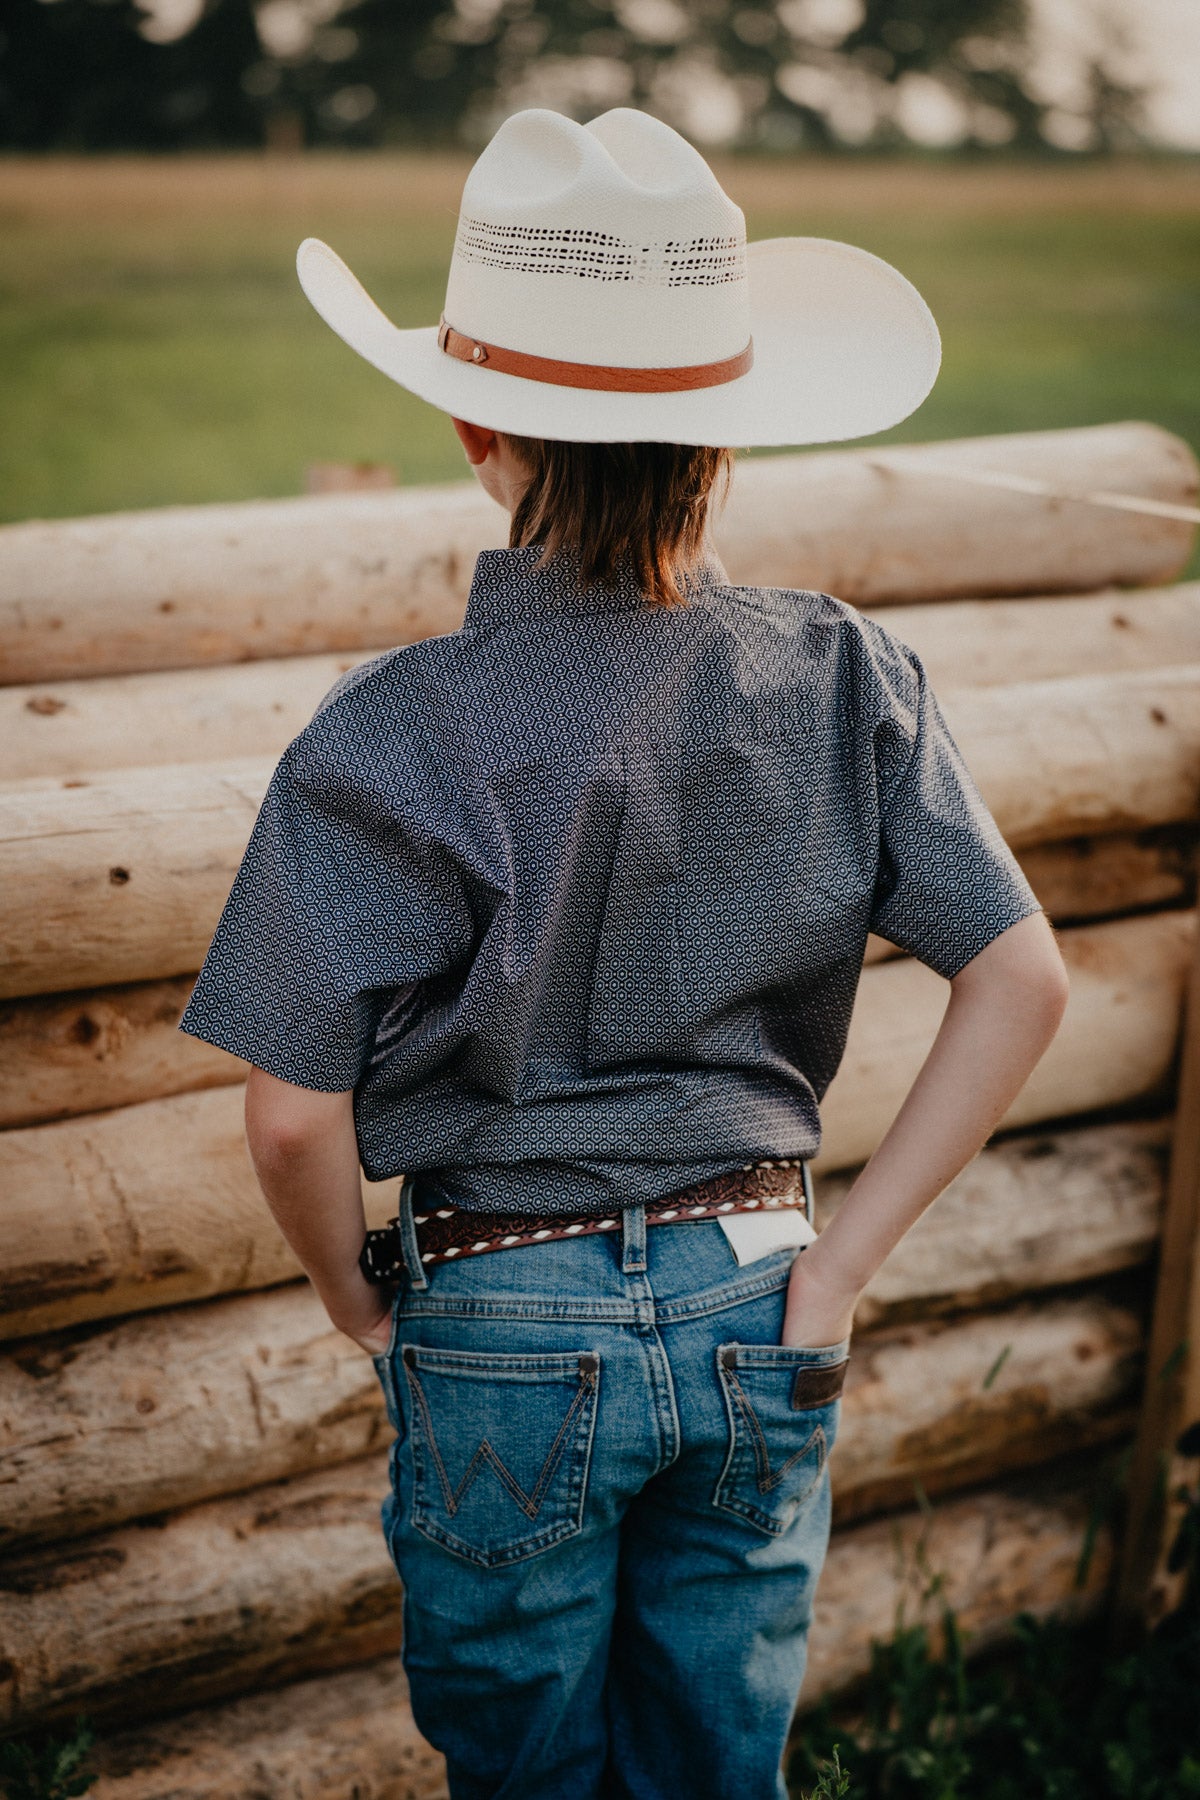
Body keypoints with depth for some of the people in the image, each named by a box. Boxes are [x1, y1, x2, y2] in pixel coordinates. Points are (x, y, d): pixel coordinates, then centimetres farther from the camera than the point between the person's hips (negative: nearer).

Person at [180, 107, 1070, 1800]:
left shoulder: (395, 736, -20)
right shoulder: (844, 678, -9)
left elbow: (295, 1115, -18)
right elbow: (1023, 979, -7)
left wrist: (358, 1299, 2)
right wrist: (838, 1260, -3)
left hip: (507, 1328, -3)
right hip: (756, 1301, 4)